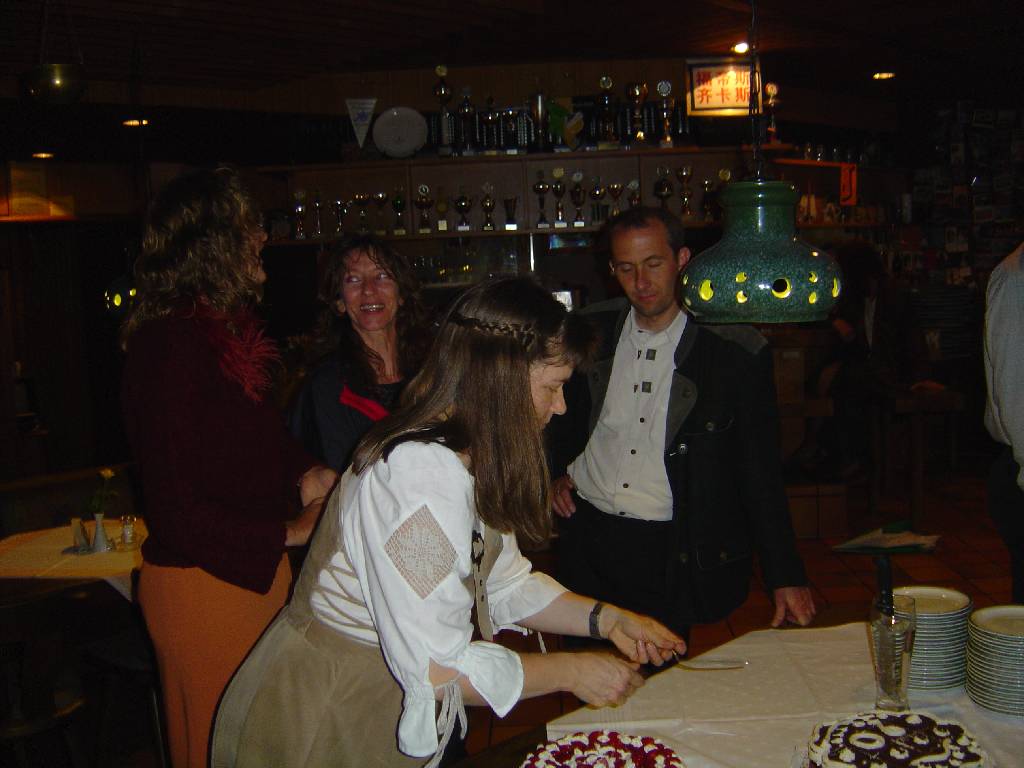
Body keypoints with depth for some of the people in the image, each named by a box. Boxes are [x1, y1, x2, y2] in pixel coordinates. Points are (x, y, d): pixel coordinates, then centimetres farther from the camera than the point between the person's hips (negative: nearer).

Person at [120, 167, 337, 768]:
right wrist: (290, 532, -13)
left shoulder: (229, 330, 8)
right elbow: (179, 512, -22)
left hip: (255, 573, 9)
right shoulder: (170, 343, -21)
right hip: (202, 581, -8)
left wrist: (306, 475, 1)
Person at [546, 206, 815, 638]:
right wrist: (555, 473, 6)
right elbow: (561, 415, 22)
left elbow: (761, 472, -4)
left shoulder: (736, 352, -7)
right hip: (586, 535, 3)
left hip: (668, 552, -3)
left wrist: (786, 578, -6)